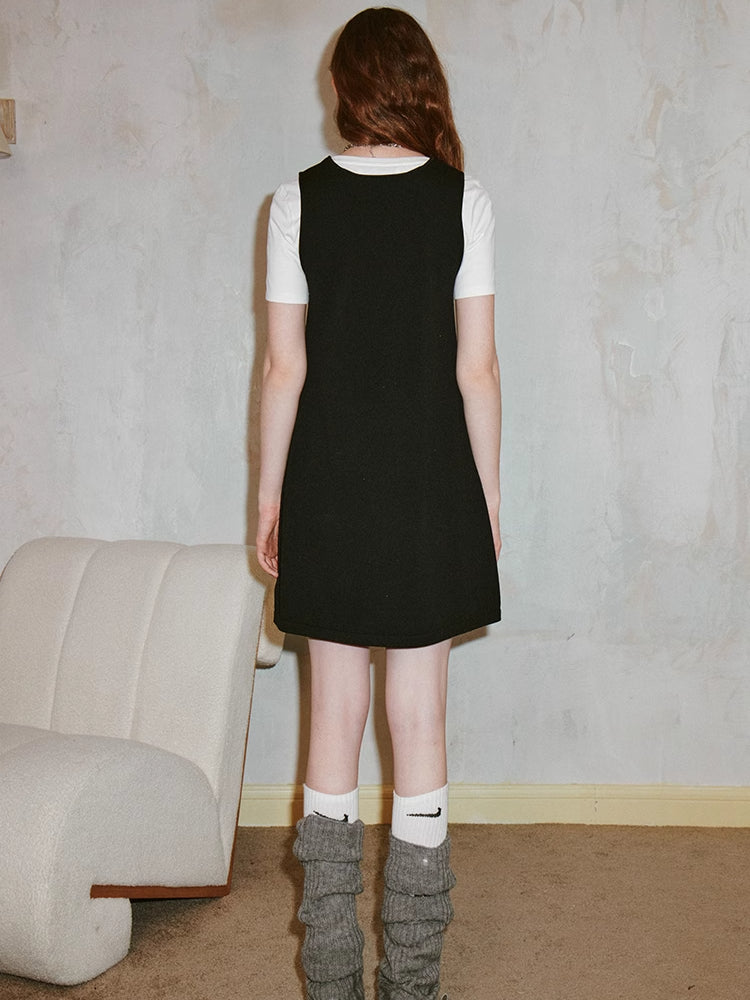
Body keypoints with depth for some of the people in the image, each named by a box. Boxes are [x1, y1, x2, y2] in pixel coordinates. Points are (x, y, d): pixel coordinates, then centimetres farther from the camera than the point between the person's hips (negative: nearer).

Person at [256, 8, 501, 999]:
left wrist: (269, 496, 8)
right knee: (421, 728, 7)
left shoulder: (298, 201, -2)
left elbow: (284, 367, -2)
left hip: (327, 498, 1)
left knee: (333, 726, 10)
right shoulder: (463, 200, -3)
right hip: (431, 498, 0)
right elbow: (477, 368, -3)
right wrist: (489, 496, 7)